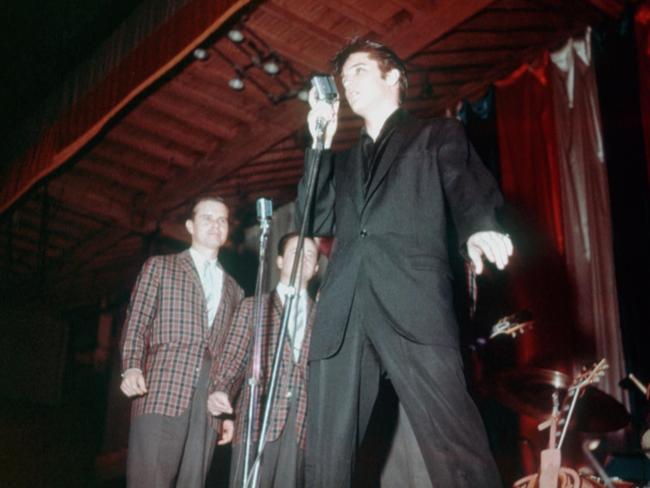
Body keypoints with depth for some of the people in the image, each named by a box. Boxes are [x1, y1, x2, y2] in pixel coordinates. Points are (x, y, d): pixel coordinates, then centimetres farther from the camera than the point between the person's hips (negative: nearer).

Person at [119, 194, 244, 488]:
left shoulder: (233, 291, 23)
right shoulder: (159, 267, 15)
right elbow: (135, 324, 6)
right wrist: (131, 368, -11)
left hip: (209, 406, 3)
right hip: (161, 394, -3)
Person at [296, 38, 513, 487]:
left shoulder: (438, 135, 18)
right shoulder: (344, 161, 31)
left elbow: (467, 189, 1)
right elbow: (315, 222, 19)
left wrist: (480, 229, -23)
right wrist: (321, 144, 14)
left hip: (413, 307, -4)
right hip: (341, 317, 5)